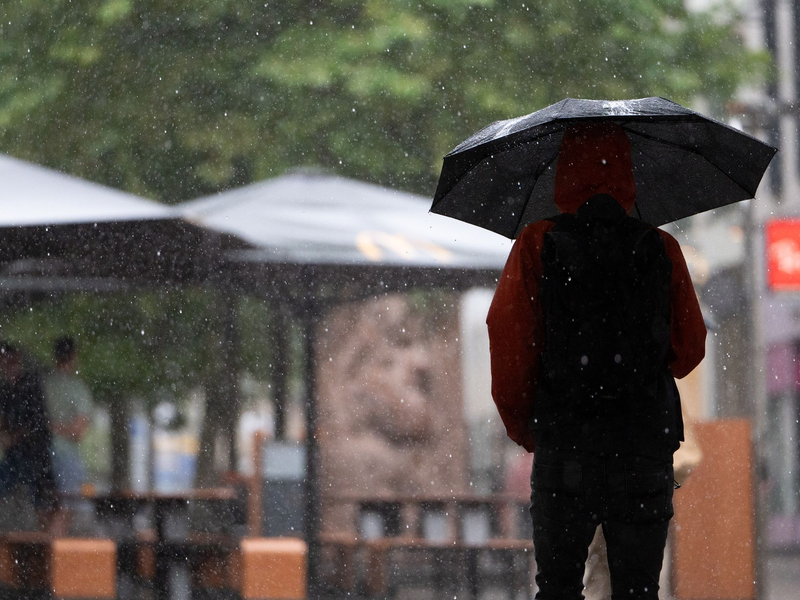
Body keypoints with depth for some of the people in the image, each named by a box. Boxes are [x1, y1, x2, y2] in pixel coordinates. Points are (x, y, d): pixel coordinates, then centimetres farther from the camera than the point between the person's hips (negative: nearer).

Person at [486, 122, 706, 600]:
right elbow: (690, 349, 8)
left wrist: (522, 426, 7)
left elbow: (508, 336, -6)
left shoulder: (538, 246, -2)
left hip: (564, 447, -1)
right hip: (646, 448, 1)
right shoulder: (661, 251, 2)